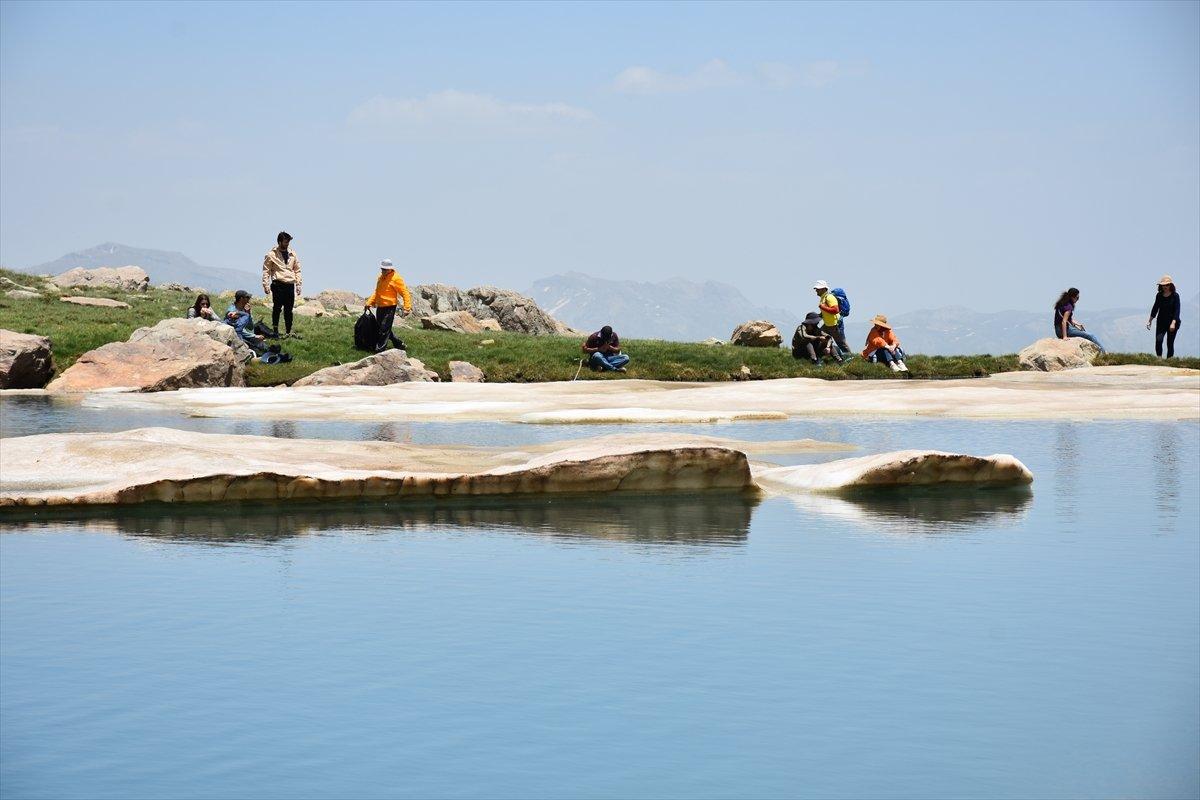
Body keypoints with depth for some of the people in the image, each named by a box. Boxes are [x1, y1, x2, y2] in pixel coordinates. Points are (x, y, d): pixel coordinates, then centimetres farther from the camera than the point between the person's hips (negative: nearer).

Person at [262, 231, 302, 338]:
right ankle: (275, 330, 1)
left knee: (289, 310, 7)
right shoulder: (271, 254, -1)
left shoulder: (292, 254, 13)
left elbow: (297, 270, 19)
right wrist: (266, 286, -8)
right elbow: (266, 271, 0)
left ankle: (288, 332, 13)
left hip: (290, 285, 4)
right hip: (278, 284, -4)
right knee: (277, 309, -5)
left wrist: (299, 285, 11)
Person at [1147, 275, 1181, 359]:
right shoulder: (1159, 295, 4)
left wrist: (1173, 323, -23)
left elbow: (1177, 310, -13)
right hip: (1161, 322, 3)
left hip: (1172, 321, -3)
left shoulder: (1175, 296, -8)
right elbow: (1155, 308, 14)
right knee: (1158, 340, -16)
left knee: (1170, 343, 0)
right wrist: (1149, 321, 16)